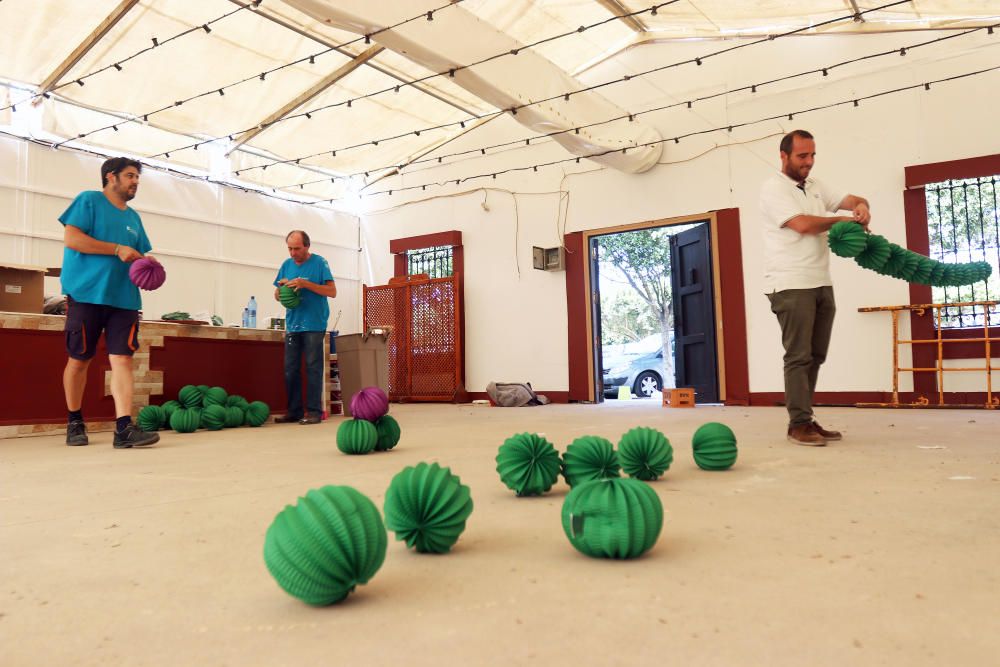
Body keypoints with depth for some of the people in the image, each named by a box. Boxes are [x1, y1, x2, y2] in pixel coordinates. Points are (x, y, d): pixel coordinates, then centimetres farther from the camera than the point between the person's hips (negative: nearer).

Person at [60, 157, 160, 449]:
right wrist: (118, 249, -13)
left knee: (122, 359, -8)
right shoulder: (88, 200, 3)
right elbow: (71, 238, -9)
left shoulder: (133, 218, 21)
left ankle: (124, 427, -14)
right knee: (79, 359, 5)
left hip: (124, 298, 4)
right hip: (87, 293, -4)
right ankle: (75, 422, 22)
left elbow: (142, 256, 22)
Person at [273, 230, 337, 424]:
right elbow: (277, 296, 17)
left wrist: (305, 284, -18)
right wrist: (281, 287, -7)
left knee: (313, 368, -3)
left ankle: (314, 411, 2)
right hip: (292, 325, 5)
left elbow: (332, 291, -9)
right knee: (290, 369, 5)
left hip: (314, 325, -5)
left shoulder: (319, 263, -3)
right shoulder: (287, 265, 12)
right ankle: (294, 411, 13)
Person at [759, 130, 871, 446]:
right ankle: (799, 424, -2)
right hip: (791, 286, -8)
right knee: (799, 357, -7)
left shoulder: (816, 187, 19)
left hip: (822, 284, 8)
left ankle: (805, 419, 14)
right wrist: (843, 220, -3)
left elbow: (853, 199, 17)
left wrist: (861, 207, -7)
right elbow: (804, 224, -16)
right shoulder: (773, 188, -5)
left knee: (815, 356, 8)